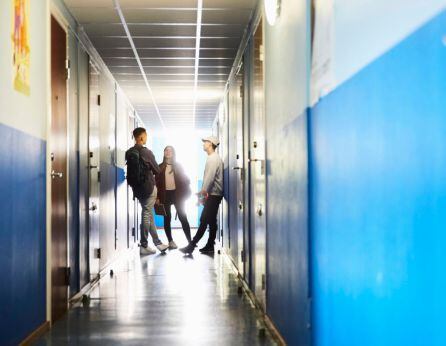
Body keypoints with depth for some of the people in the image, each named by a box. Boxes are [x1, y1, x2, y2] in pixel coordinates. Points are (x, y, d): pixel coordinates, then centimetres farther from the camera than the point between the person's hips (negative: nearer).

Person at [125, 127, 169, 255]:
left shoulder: (129, 153, 3)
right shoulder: (146, 152, -14)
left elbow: (129, 171, 9)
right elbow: (157, 170, -5)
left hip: (136, 187, 6)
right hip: (148, 187, -6)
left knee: (149, 214, 14)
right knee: (146, 214, -1)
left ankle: (157, 242, 21)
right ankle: (144, 246, 1)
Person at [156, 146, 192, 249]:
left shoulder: (178, 166, 7)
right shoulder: (160, 167, 6)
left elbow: (185, 179, 6)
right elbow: (157, 183, 4)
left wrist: (185, 192, -6)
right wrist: (157, 197, -3)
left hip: (177, 194, -1)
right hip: (165, 195, 1)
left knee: (183, 217, -3)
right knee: (167, 219, 4)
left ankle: (190, 241, -2)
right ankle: (170, 241, 12)